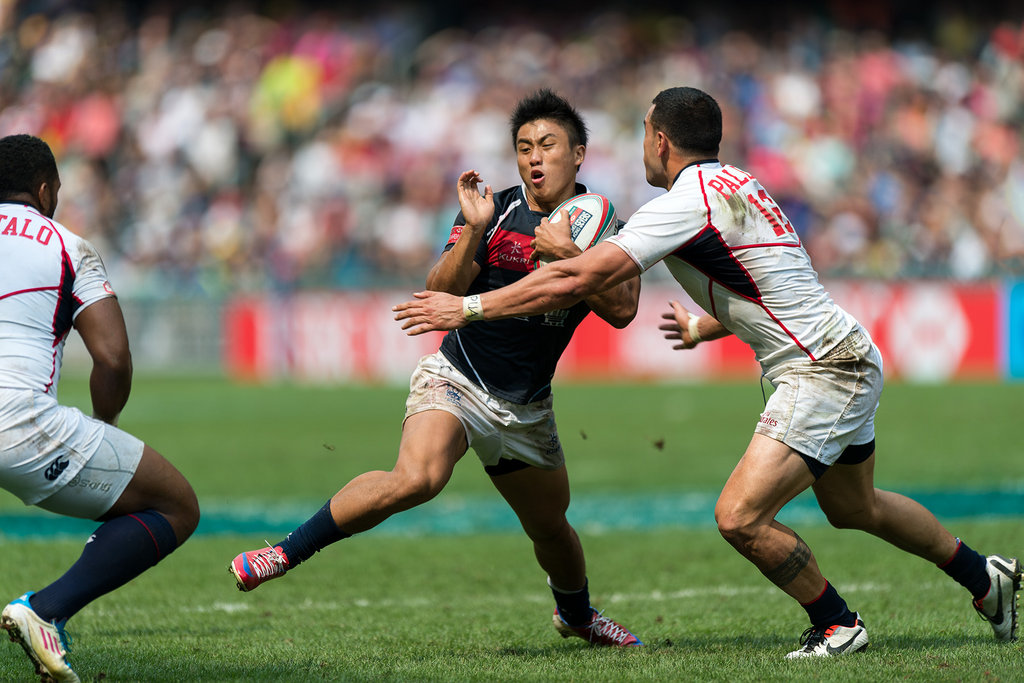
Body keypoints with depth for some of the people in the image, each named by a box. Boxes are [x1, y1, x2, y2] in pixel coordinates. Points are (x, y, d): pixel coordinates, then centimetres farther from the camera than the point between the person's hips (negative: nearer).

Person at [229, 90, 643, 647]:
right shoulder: (495, 209, -5)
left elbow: (622, 309, -14)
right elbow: (441, 292, -10)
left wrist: (569, 256, -25)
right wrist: (472, 232, -24)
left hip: (526, 408, 4)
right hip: (455, 381, -4)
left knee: (551, 527, 19)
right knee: (417, 477, -33)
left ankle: (576, 614, 50)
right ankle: (289, 551, -26)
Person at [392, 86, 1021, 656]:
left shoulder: (686, 202, -17)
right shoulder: (734, 185, 12)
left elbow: (576, 280, -22)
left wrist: (467, 309, -17)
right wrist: (703, 328, 39)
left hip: (822, 370, -10)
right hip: (846, 359, 10)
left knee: (740, 516, -15)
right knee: (854, 509, 28)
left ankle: (838, 625, 0)